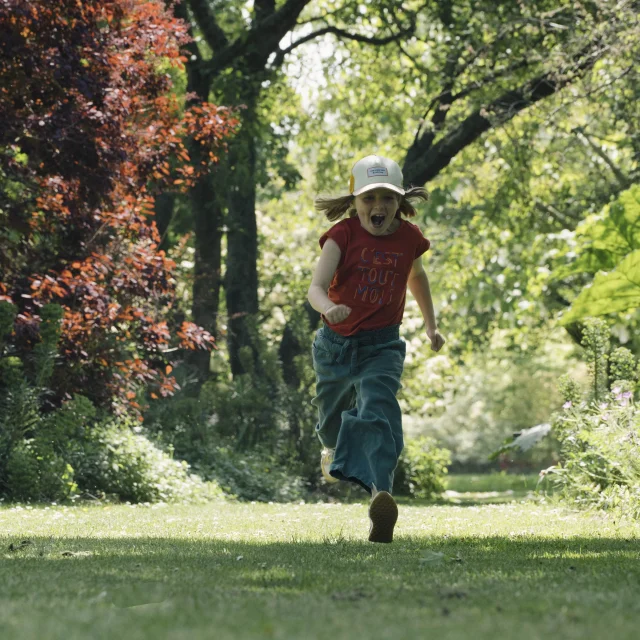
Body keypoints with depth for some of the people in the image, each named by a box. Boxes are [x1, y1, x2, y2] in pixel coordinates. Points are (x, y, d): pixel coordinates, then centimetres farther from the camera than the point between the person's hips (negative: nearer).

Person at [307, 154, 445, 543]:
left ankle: (381, 493, -44)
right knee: (333, 415, 22)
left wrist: (431, 325, 23)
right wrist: (328, 307, -48)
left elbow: (416, 277, 19)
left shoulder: (409, 238, -5)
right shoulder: (343, 235, -13)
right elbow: (316, 287, -25)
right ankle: (334, 448, 60)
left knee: (378, 413, -26)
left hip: (382, 346, -1)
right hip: (336, 343, 1)